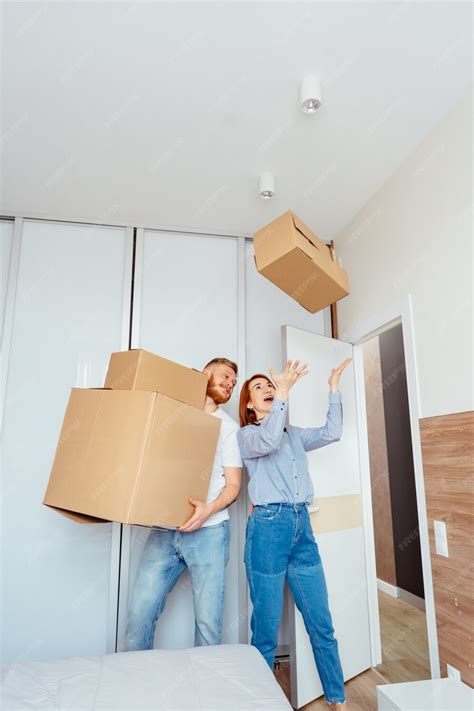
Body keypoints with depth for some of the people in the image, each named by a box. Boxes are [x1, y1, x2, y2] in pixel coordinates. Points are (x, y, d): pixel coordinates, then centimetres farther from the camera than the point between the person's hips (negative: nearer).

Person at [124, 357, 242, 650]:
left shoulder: (229, 427, 7)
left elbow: (233, 484, 3)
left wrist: (209, 509, -15)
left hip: (208, 532, -1)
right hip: (163, 530, 1)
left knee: (208, 621, -2)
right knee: (139, 613, 0)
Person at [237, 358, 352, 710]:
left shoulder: (294, 434, 17)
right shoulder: (246, 434, 0)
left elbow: (331, 433, 6)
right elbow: (268, 441, -21)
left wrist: (334, 387, 1)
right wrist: (284, 393, -26)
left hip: (302, 526, 5)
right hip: (268, 526, -5)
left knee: (322, 625, 13)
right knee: (266, 629, 5)